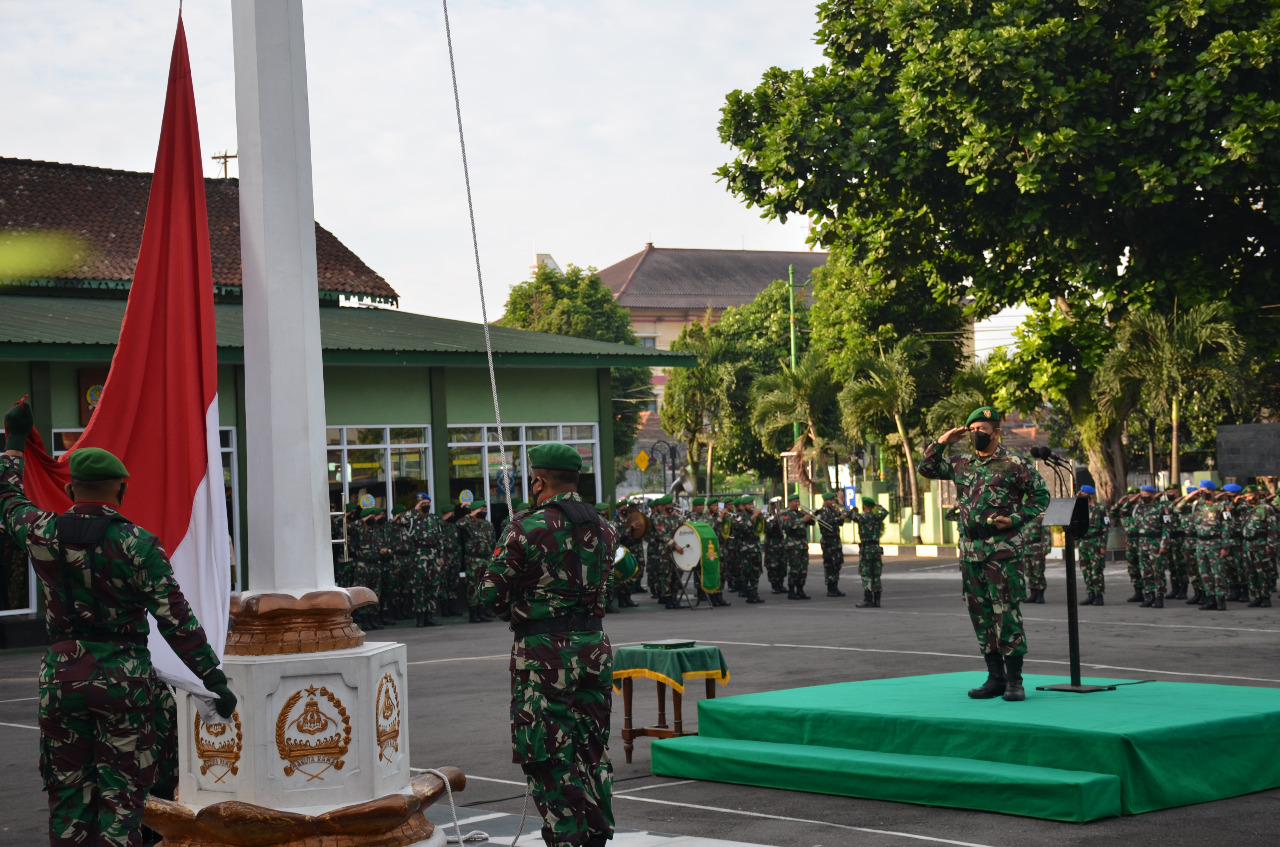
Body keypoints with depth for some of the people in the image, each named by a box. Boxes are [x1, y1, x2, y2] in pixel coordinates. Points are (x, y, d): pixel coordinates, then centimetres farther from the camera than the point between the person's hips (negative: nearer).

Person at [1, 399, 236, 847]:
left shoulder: (43, 534, -2)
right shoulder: (138, 545, -11)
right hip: (123, 679, -3)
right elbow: (176, 621, -12)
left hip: (61, 678, 3)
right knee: (120, 795, 3)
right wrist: (214, 679, -6)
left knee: (68, 794, 12)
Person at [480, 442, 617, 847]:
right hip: (594, 646, 6)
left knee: (548, 756, 1)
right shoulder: (603, 529, 7)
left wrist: (517, 612, 12)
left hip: (543, 651, -6)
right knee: (592, 750, 16)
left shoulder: (525, 528, -12)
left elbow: (492, 594, -7)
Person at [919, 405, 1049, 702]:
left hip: (1003, 549, -6)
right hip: (970, 550, 6)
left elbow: (1041, 495, -1)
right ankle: (995, 677, 15)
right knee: (981, 615, 8)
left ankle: (1014, 680, -4)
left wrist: (1015, 518, -12)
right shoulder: (962, 465, 13)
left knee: (1006, 612, -9)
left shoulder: (1014, 463, -3)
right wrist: (942, 442, 9)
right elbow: (927, 468, 23)